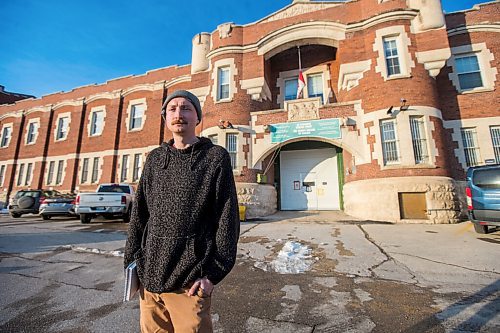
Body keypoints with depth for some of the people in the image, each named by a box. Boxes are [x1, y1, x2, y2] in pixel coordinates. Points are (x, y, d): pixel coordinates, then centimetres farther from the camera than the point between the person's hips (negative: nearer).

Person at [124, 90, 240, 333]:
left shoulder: (216, 157, -6)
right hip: (149, 275, 5)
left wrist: (212, 273, -11)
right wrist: (132, 262, 7)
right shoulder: (154, 159, 8)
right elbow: (139, 215, 11)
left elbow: (227, 219, -9)